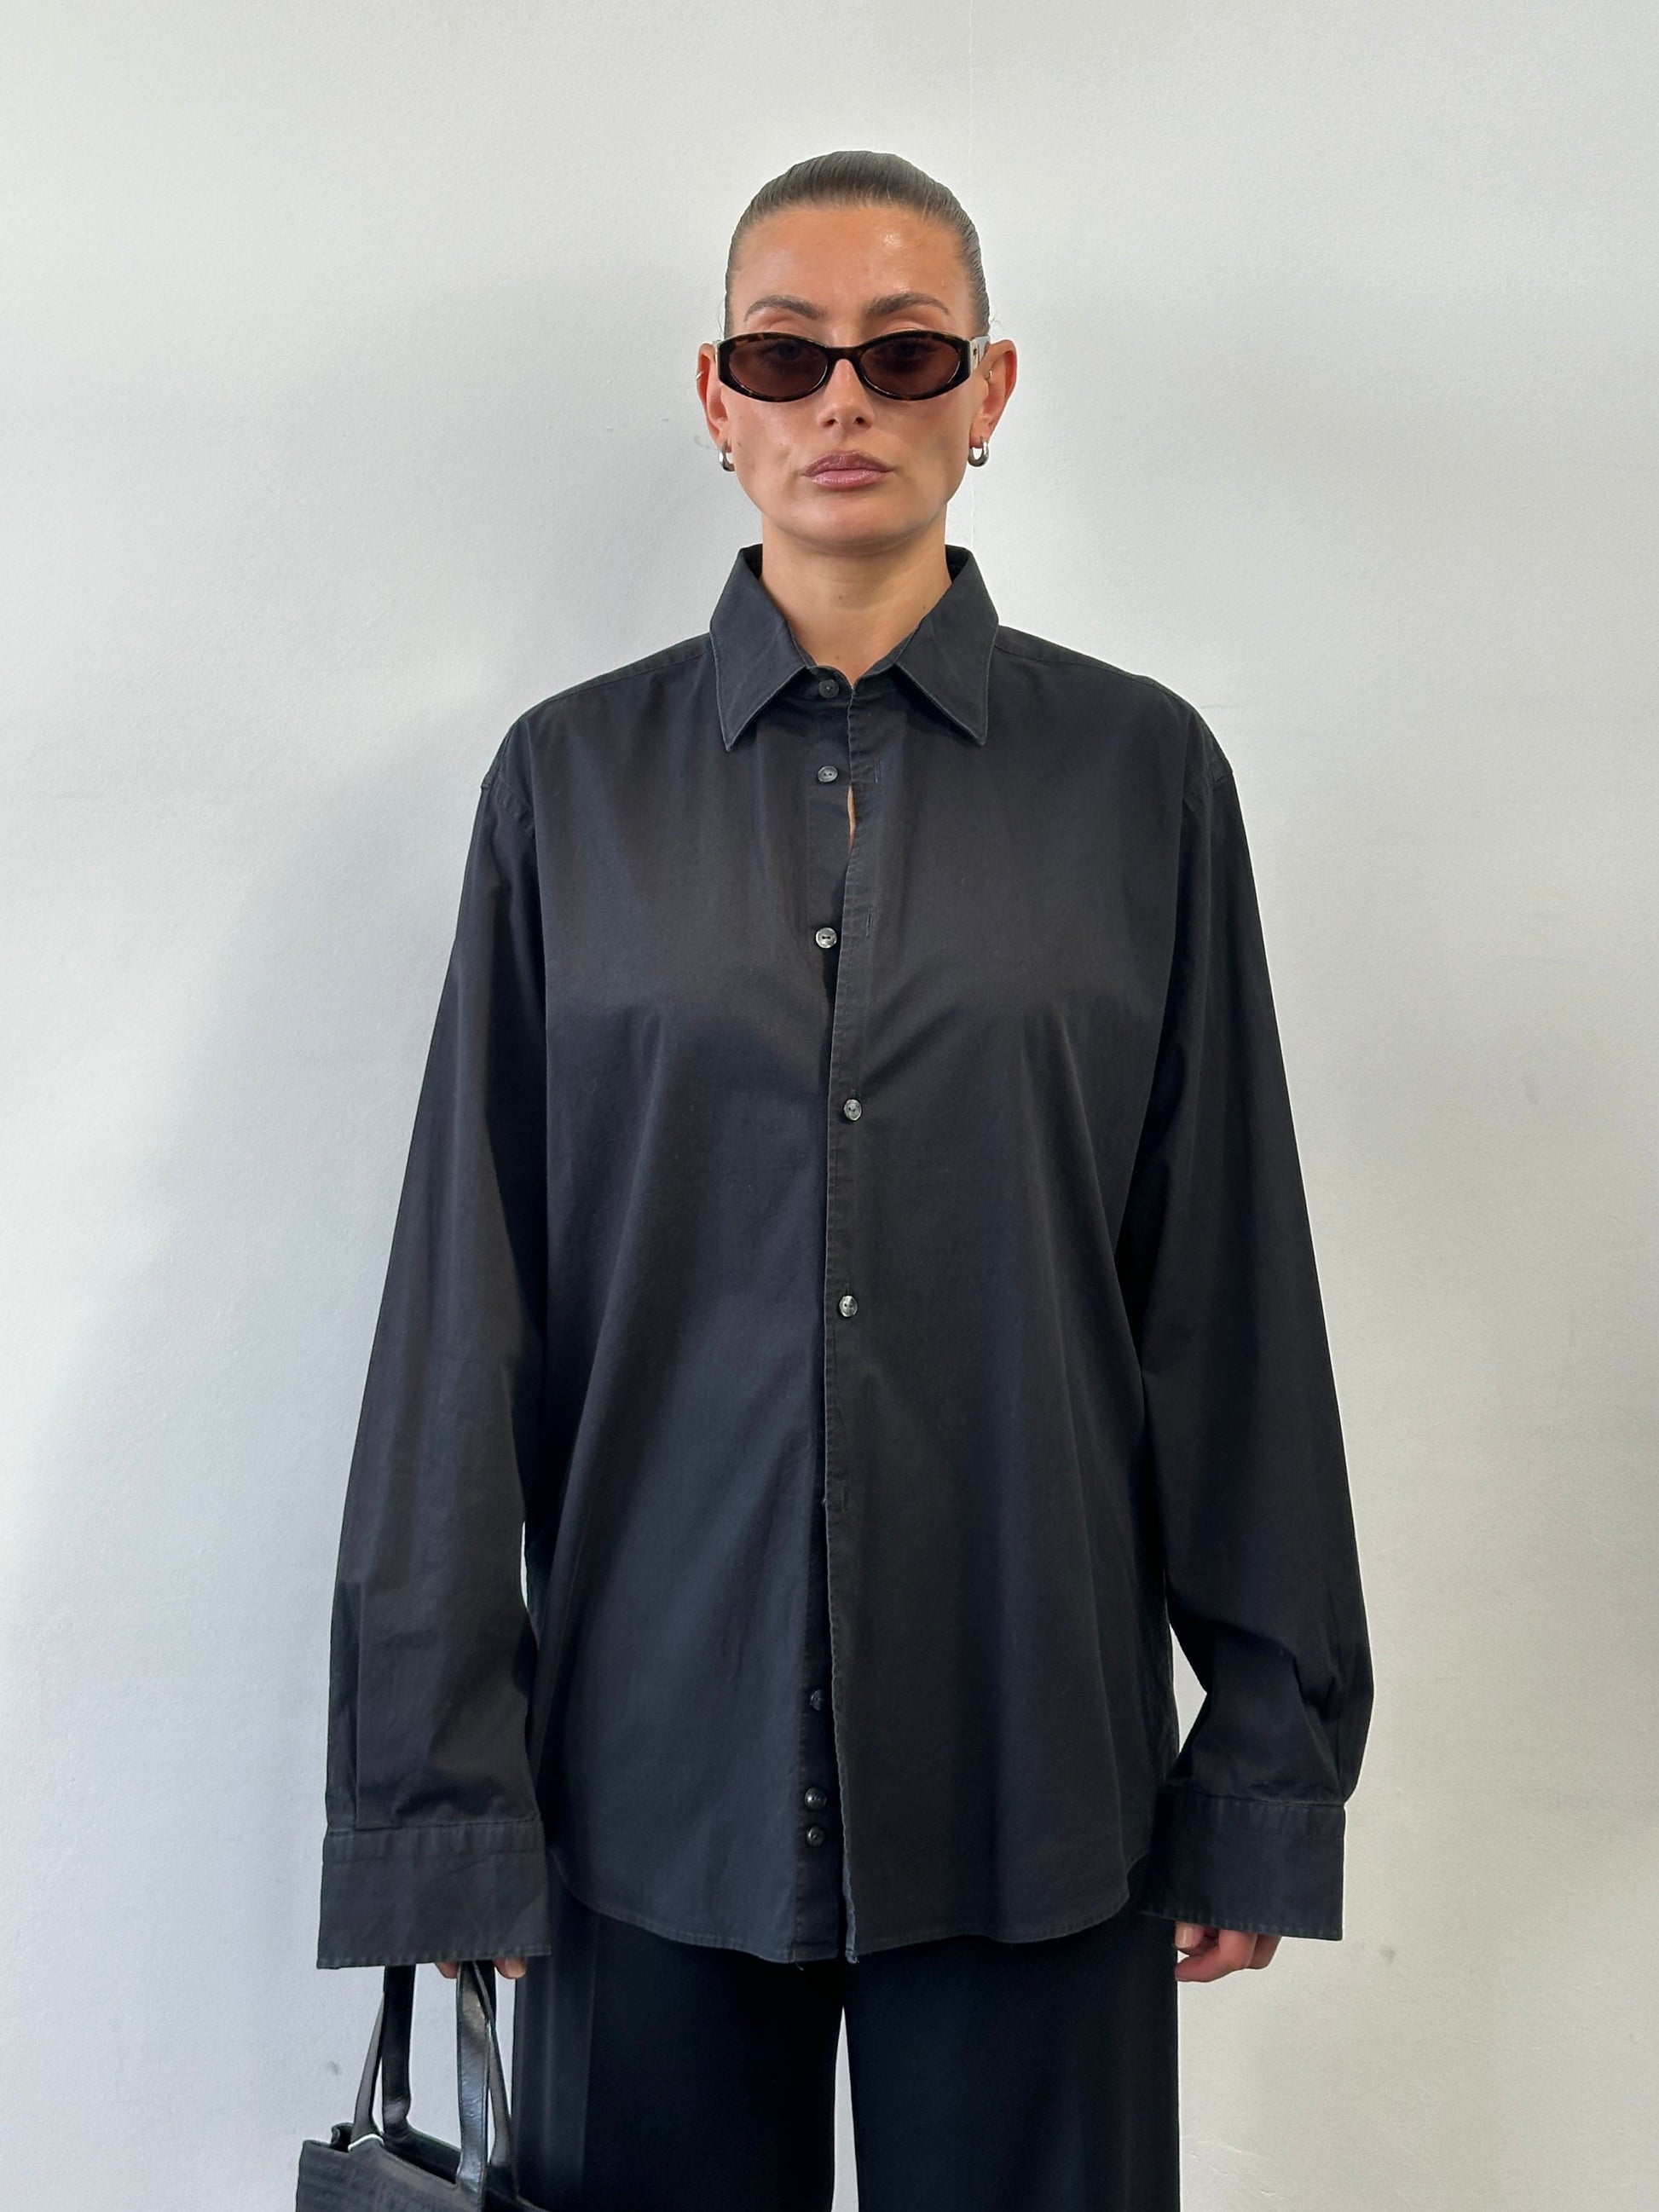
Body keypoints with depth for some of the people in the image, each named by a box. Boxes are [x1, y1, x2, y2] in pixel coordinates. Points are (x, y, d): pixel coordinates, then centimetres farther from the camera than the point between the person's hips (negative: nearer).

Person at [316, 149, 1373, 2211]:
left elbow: (1231, 1284, 2)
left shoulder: (1140, 772, 1)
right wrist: (438, 1778, 0)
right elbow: (464, 1297, 1)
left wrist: (1273, 1760, 2)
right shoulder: (571, 780, 2)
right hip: (653, 1756, 0)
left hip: (1029, 1755, 0)